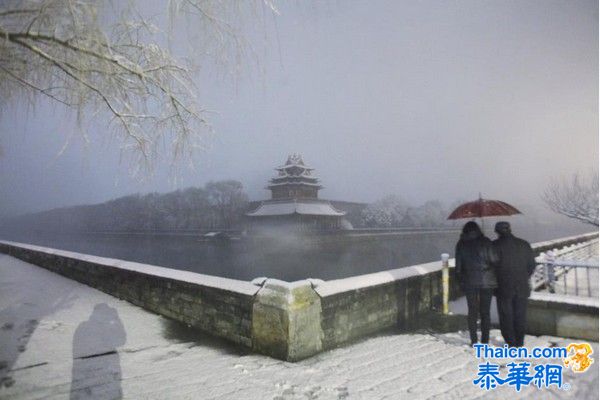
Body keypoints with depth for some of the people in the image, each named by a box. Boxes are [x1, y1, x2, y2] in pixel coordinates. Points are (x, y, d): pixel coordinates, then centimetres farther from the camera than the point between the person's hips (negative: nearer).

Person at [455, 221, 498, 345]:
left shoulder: (461, 244, 1)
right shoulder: (485, 242, -3)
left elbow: (458, 266, 1)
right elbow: (494, 260, -8)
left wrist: (461, 280, 12)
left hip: (469, 282, 1)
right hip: (487, 281, -1)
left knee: (472, 311, 9)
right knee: (485, 312, 9)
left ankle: (474, 341, 9)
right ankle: (485, 340, 12)